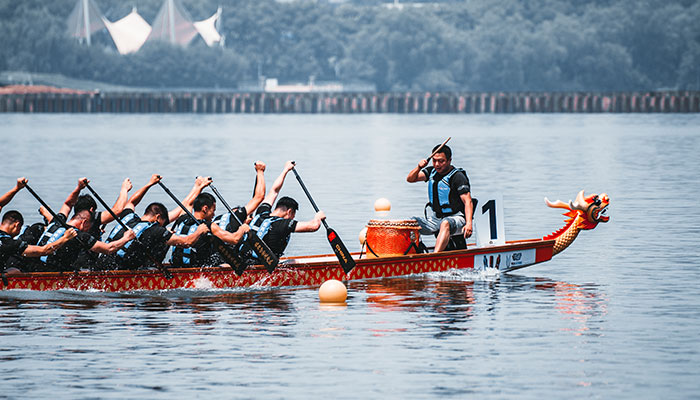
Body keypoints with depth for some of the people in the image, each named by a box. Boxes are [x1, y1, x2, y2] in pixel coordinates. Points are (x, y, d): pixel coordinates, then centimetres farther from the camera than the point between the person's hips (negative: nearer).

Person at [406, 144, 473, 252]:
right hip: (435, 219, 7)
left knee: (445, 224, -41)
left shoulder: (458, 177, -11)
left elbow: (467, 201, -18)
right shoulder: (432, 171, 9)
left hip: (455, 218, -7)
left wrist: (468, 224, -32)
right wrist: (419, 168, -14)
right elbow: (410, 179, 8)